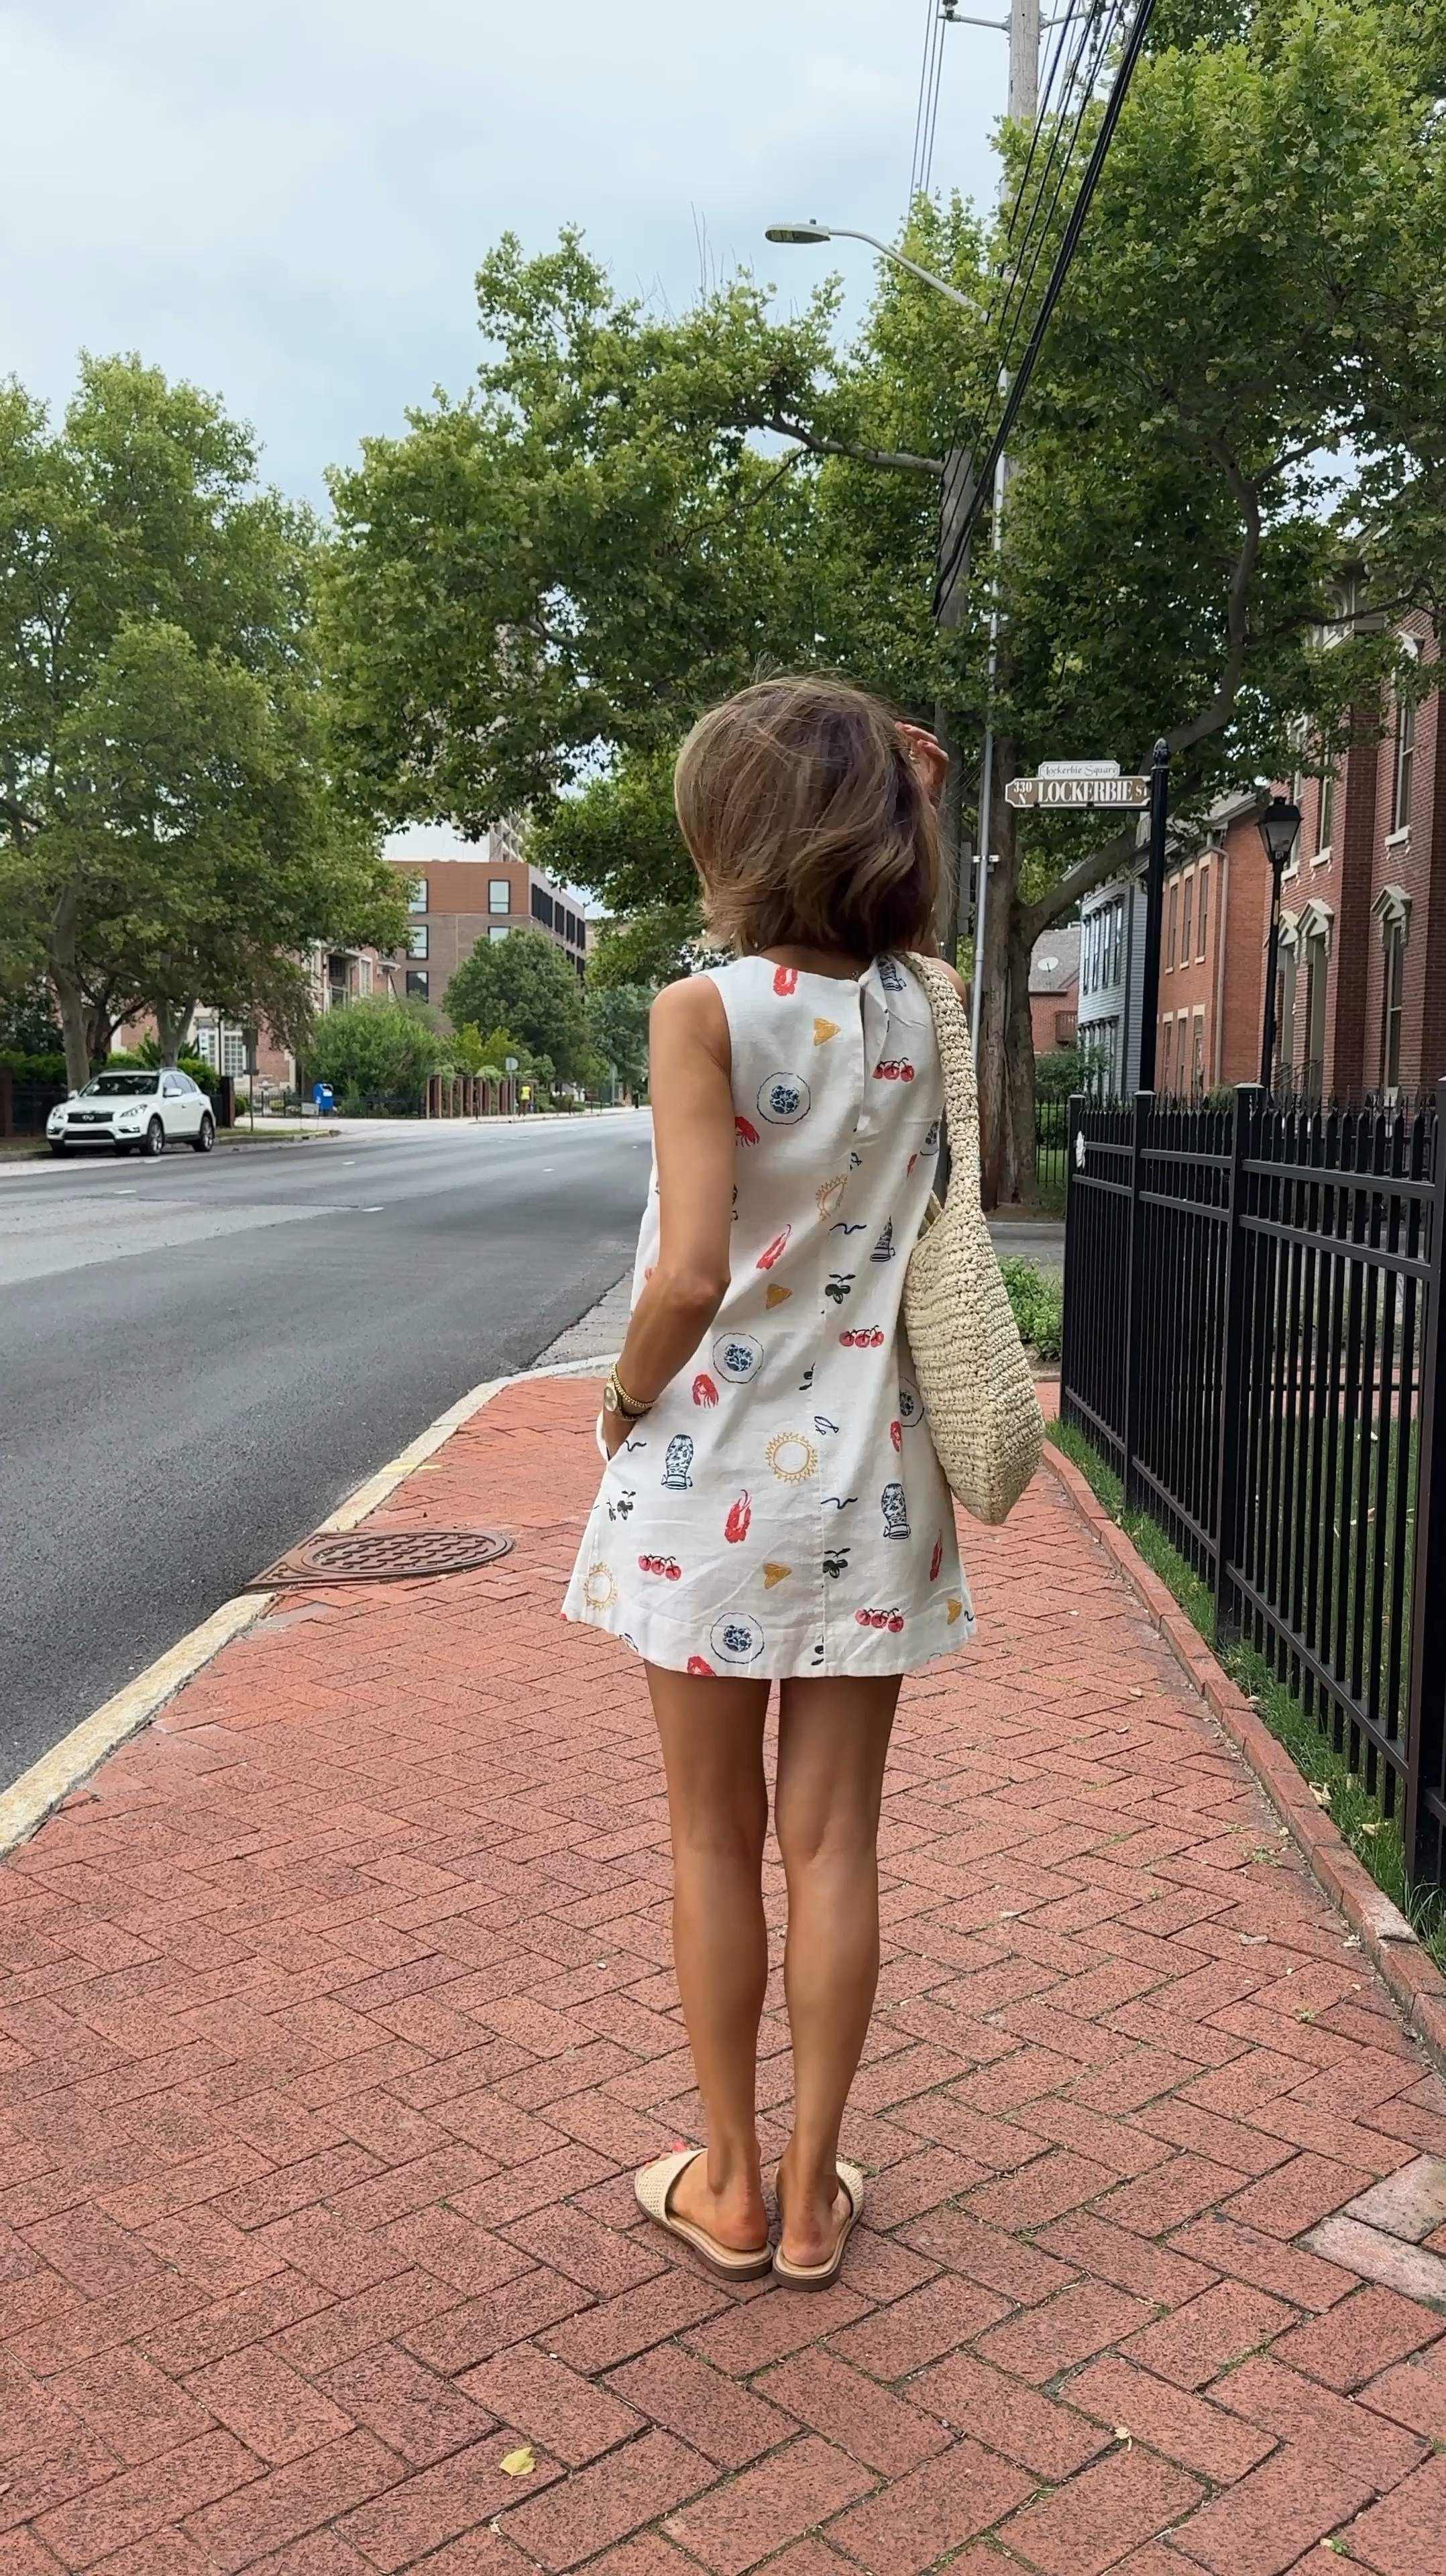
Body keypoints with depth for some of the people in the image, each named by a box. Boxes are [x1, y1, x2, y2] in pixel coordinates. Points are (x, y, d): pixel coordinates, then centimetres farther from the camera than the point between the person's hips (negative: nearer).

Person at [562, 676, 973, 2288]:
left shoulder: (707, 1012, -14)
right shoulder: (923, 1014, 0)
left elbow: (692, 1271, -21)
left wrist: (624, 1402, -4)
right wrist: (910, 819, 12)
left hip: (714, 1477, -3)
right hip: (867, 1481, 4)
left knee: (716, 1842, 13)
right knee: (833, 1846, 11)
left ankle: (728, 2188, 27)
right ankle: (811, 2199, 25)